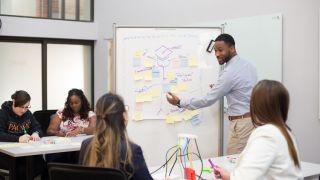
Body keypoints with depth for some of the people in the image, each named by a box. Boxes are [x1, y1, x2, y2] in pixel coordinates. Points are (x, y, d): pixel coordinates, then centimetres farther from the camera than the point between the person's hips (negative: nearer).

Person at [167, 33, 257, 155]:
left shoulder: (230, 72, -18)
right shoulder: (248, 65, 10)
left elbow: (208, 100, -16)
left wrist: (180, 103, -9)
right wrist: (220, 90, 16)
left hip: (242, 123, -9)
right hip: (252, 119, 9)